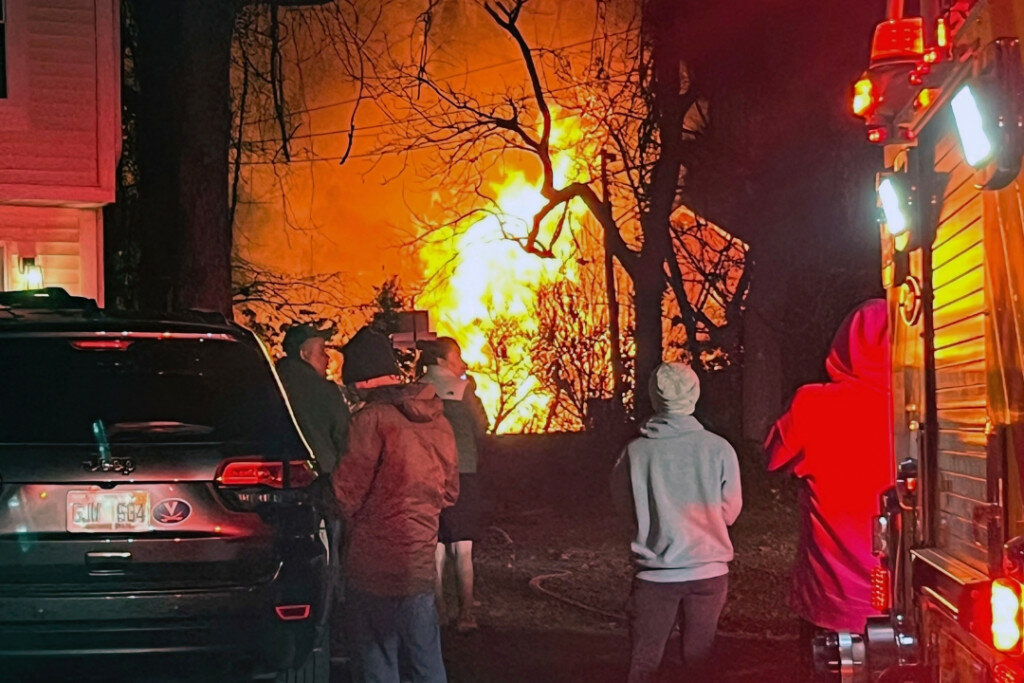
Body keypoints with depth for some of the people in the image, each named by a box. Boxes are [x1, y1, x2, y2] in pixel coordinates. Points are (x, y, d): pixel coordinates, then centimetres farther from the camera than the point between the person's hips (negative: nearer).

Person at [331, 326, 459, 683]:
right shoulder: (436, 419, 8)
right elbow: (449, 491, 16)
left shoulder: (372, 418, -14)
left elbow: (347, 492, -12)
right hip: (419, 561, 6)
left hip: (374, 564, -6)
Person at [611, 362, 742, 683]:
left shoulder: (635, 453, -10)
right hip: (709, 572, 1)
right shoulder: (719, 449, -9)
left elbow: (624, 505, 4)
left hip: (655, 574, -1)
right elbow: (730, 511, 2)